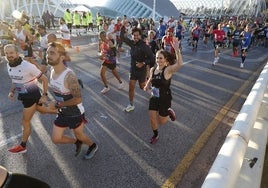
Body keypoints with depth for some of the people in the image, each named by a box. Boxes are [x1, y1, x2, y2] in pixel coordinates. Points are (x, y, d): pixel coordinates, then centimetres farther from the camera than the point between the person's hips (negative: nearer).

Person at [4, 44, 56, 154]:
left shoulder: (28, 66, -27)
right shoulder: (9, 66, -3)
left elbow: (44, 79, -19)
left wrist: (45, 95, -19)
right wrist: (11, 92, 0)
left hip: (32, 96, -8)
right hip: (24, 96, 8)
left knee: (25, 122, 4)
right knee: (41, 110, 27)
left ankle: (22, 146, 24)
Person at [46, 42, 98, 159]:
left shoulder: (69, 76, -31)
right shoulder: (52, 71, -5)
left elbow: (78, 99, -31)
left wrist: (57, 105, -25)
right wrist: (58, 105, 9)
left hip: (75, 113, -7)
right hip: (62, 113, 7)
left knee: (79, 135, 18)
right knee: (56, 139, 14)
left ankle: (93, 146, 50)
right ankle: (77, 142, 42)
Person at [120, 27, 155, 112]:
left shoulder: (144, 46, -20)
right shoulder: (132, 43, -2)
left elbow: (152, 58, -20)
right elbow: (123, 38, 6)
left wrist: (143, 63, -27)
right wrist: (123, 27, -4)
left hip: (141, 70, -5)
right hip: (133, 69, 5)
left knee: (142, 87, 13)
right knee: (131, 87, 4)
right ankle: (131, 105, 16)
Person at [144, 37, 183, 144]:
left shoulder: (168, 70, -21)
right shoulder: (152, 69, -3)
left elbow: (179, 64, -42)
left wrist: (177, 50, -50)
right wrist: (147, 86, -2)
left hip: (165, 99, -5)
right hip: (154, 98, 5)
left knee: (161, 122, 10)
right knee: (152, 119, 10)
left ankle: (169, 112, 42)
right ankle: (155, 135, 37)